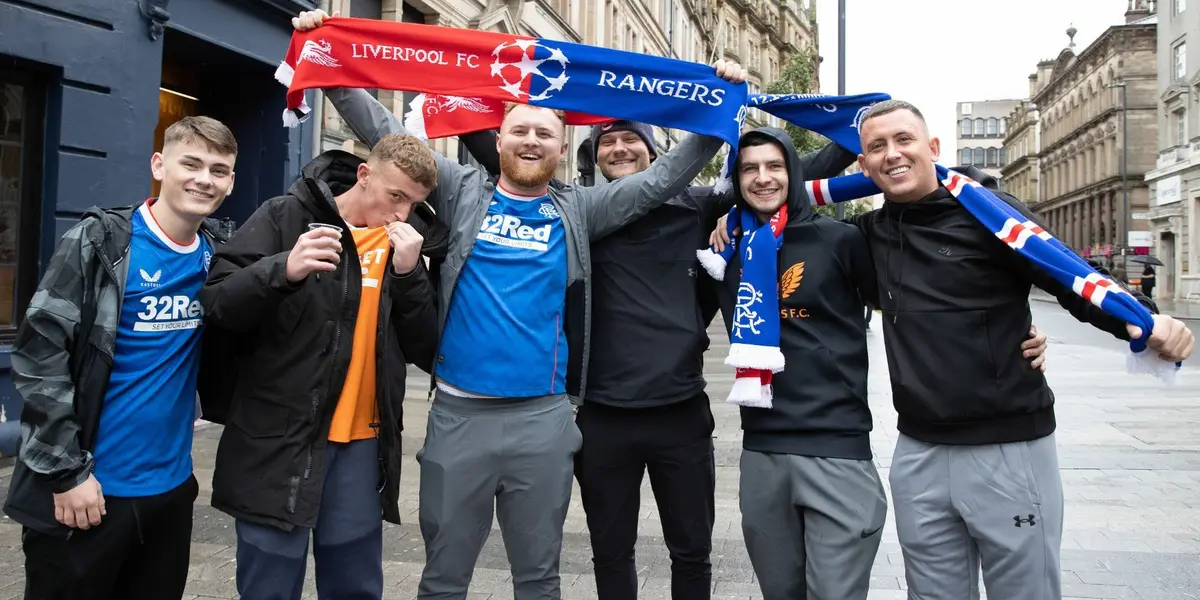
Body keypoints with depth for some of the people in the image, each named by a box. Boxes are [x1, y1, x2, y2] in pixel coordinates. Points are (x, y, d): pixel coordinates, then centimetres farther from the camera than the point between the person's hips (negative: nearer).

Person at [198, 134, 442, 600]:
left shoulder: (404, 246, 7)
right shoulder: (287, 216, -4)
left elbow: (426, 353, 2)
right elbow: (216, 306, -8)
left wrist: (408, 273, -12)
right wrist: (283, 269, -26)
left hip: (361, 443, 4)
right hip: (278, 439, -3)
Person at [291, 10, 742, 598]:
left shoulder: (578, 211, 6)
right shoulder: (464, 192, 5)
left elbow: (663, 177, 4)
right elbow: (386, 132, 5)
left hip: (543, 417, 1)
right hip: (458, 412, 0)